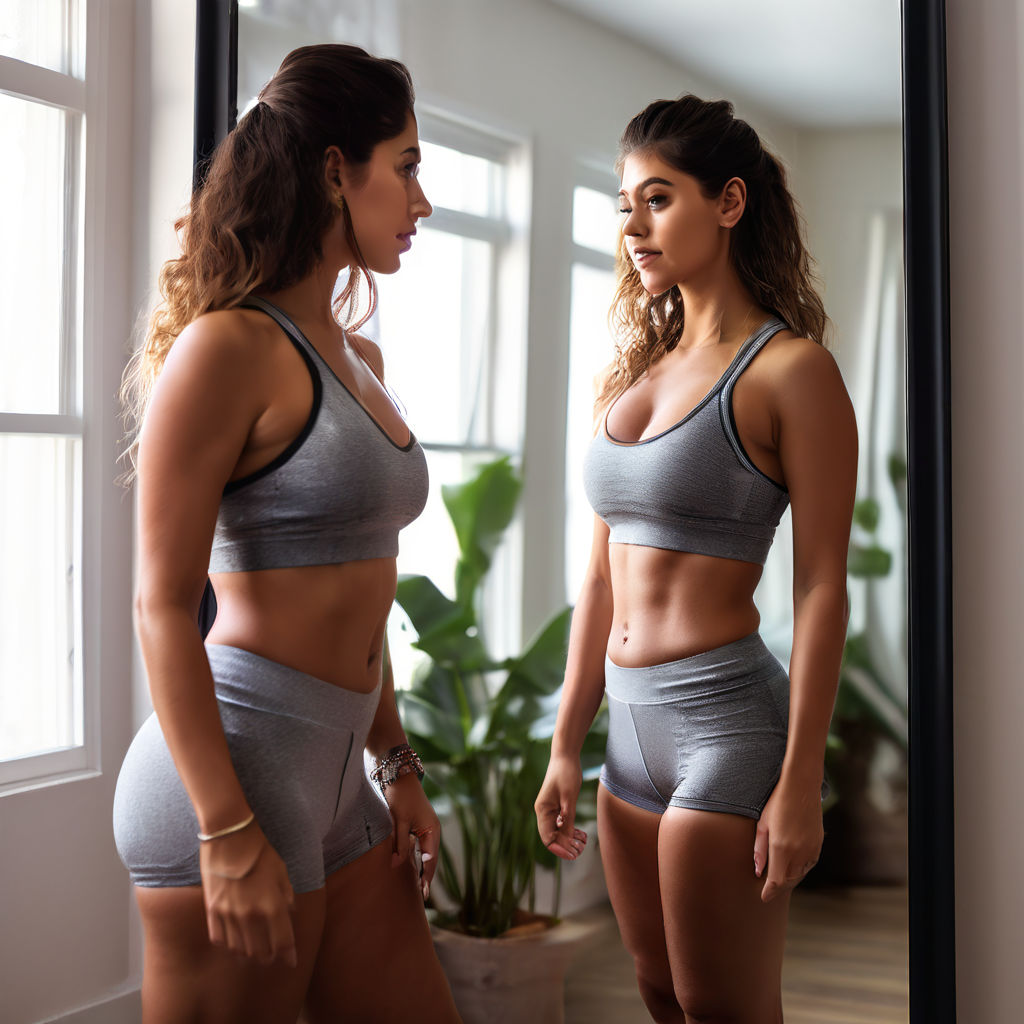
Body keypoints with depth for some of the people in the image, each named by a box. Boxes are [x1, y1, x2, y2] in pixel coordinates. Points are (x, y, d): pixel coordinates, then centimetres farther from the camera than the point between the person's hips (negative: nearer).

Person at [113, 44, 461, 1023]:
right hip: (235, 765, -8)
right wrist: (230, 835, -19)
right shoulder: (228, 345, -12)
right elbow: (163, 607, -15)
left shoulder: (358, 359, 15)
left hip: (336, 780, 9)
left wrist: (396, 767, 18)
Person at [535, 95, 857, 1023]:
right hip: (632, 723, 7)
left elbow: (821, 589, -12)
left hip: (726, 713, -7)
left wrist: (799, 782, -15)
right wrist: (567, 747, 12)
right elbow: (604, 577, 13)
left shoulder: (789, 370, -9)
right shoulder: (632, 374, 12)